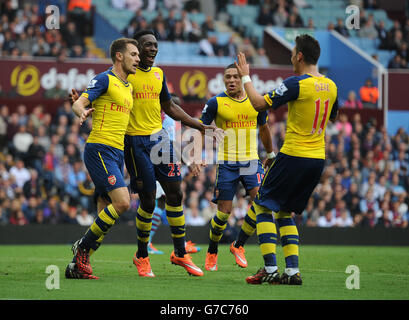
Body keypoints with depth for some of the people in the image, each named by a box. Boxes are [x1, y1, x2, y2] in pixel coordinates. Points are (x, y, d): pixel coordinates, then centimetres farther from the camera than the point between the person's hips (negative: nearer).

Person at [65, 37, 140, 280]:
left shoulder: (128, 87, 20)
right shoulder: (105, 80, -5)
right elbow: (80, 103, -16)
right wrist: (81, 111, -37)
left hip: (117, 154, 9)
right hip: (100, 150, -9)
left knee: (105, 214, 4)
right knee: (122, 202, -21)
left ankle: (78, 265, 8)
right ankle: (83, 246, -7)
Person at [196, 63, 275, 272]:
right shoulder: (216, 103, -4)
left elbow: (263, 128, 22)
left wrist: (271, 154, 29)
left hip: (251, 161, 3)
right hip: (226, 164, -3)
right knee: (224, 212, -4)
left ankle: (239, 245, 1)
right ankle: (211, 253, 19)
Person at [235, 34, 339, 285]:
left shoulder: (297, 84, -14)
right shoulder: (330, 86, 7)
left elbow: (259, 104, -15)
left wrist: (246, 77, -1)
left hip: (294, 156, -7)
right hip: (318, 158, 7)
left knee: (262, 206, 4)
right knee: (285, 211, 18)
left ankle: (270, 268, -7)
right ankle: (293, 270, 6)